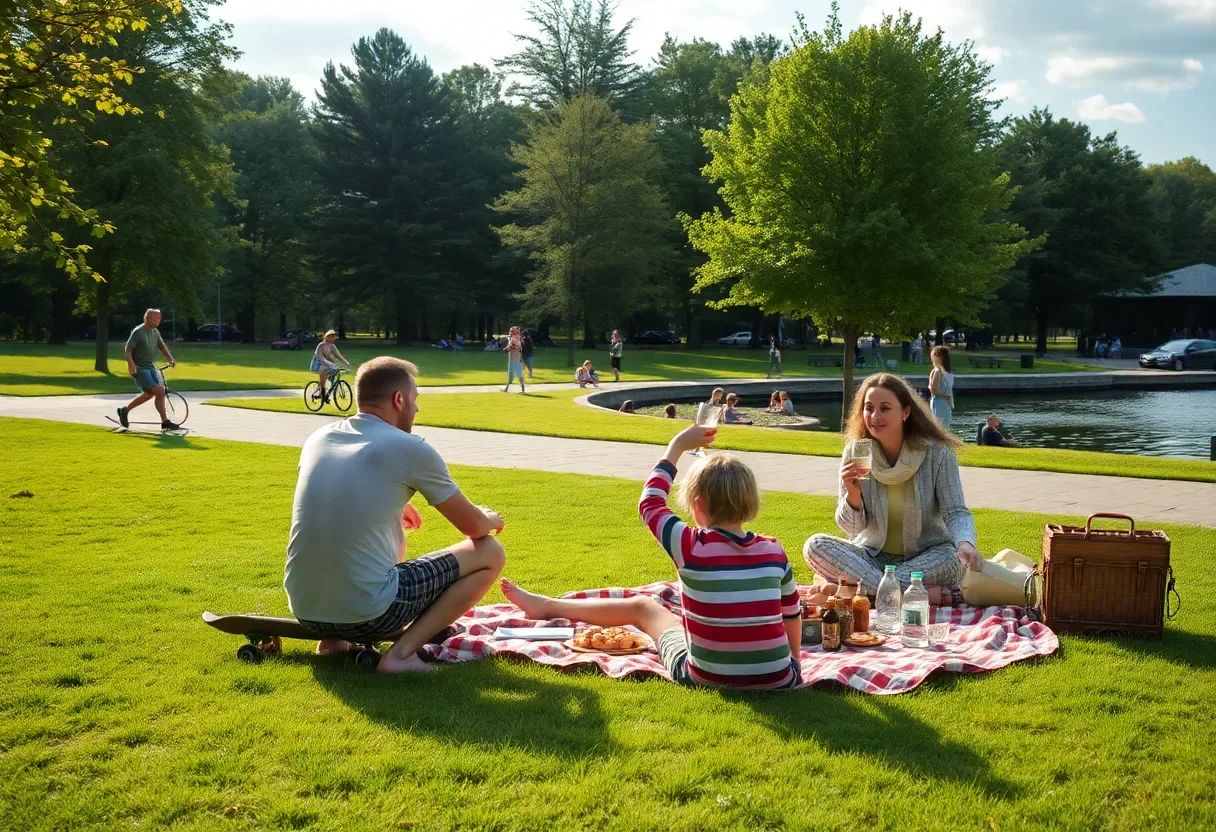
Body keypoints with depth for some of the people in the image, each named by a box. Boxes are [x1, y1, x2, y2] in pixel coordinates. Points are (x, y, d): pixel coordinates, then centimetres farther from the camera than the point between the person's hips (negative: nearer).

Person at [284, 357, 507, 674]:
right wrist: (491, 519, 25)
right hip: (367, 613, -7)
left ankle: (333, 640, 17)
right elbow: (473, 526, 2)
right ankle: (402, 652, -5)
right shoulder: (411, 449, -9)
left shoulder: (318, 438, 8)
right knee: (490, 553, 7)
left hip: (304, 610, 7)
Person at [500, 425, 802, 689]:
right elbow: (791, 612, 8)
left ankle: (547, 606, 45)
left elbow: (650, 503, 4)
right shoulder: (774, 551, -6)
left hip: (705, 681, -1)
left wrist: (677, 446, 12)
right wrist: (794, 662, 25)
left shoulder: (691, 546, -14)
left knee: (641, 607, 24)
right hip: (780, 682, 2)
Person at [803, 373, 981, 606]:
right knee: (815, 545, -24)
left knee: (954, 559, -34)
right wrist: (853, 496, -26)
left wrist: (966, 543, -36)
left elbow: (956, 512, -13)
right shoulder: (855, 455, -4)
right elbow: (851, 527, -4)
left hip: (925, 556, -2)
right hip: (872, 556, 2)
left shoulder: (937, 453, -10)